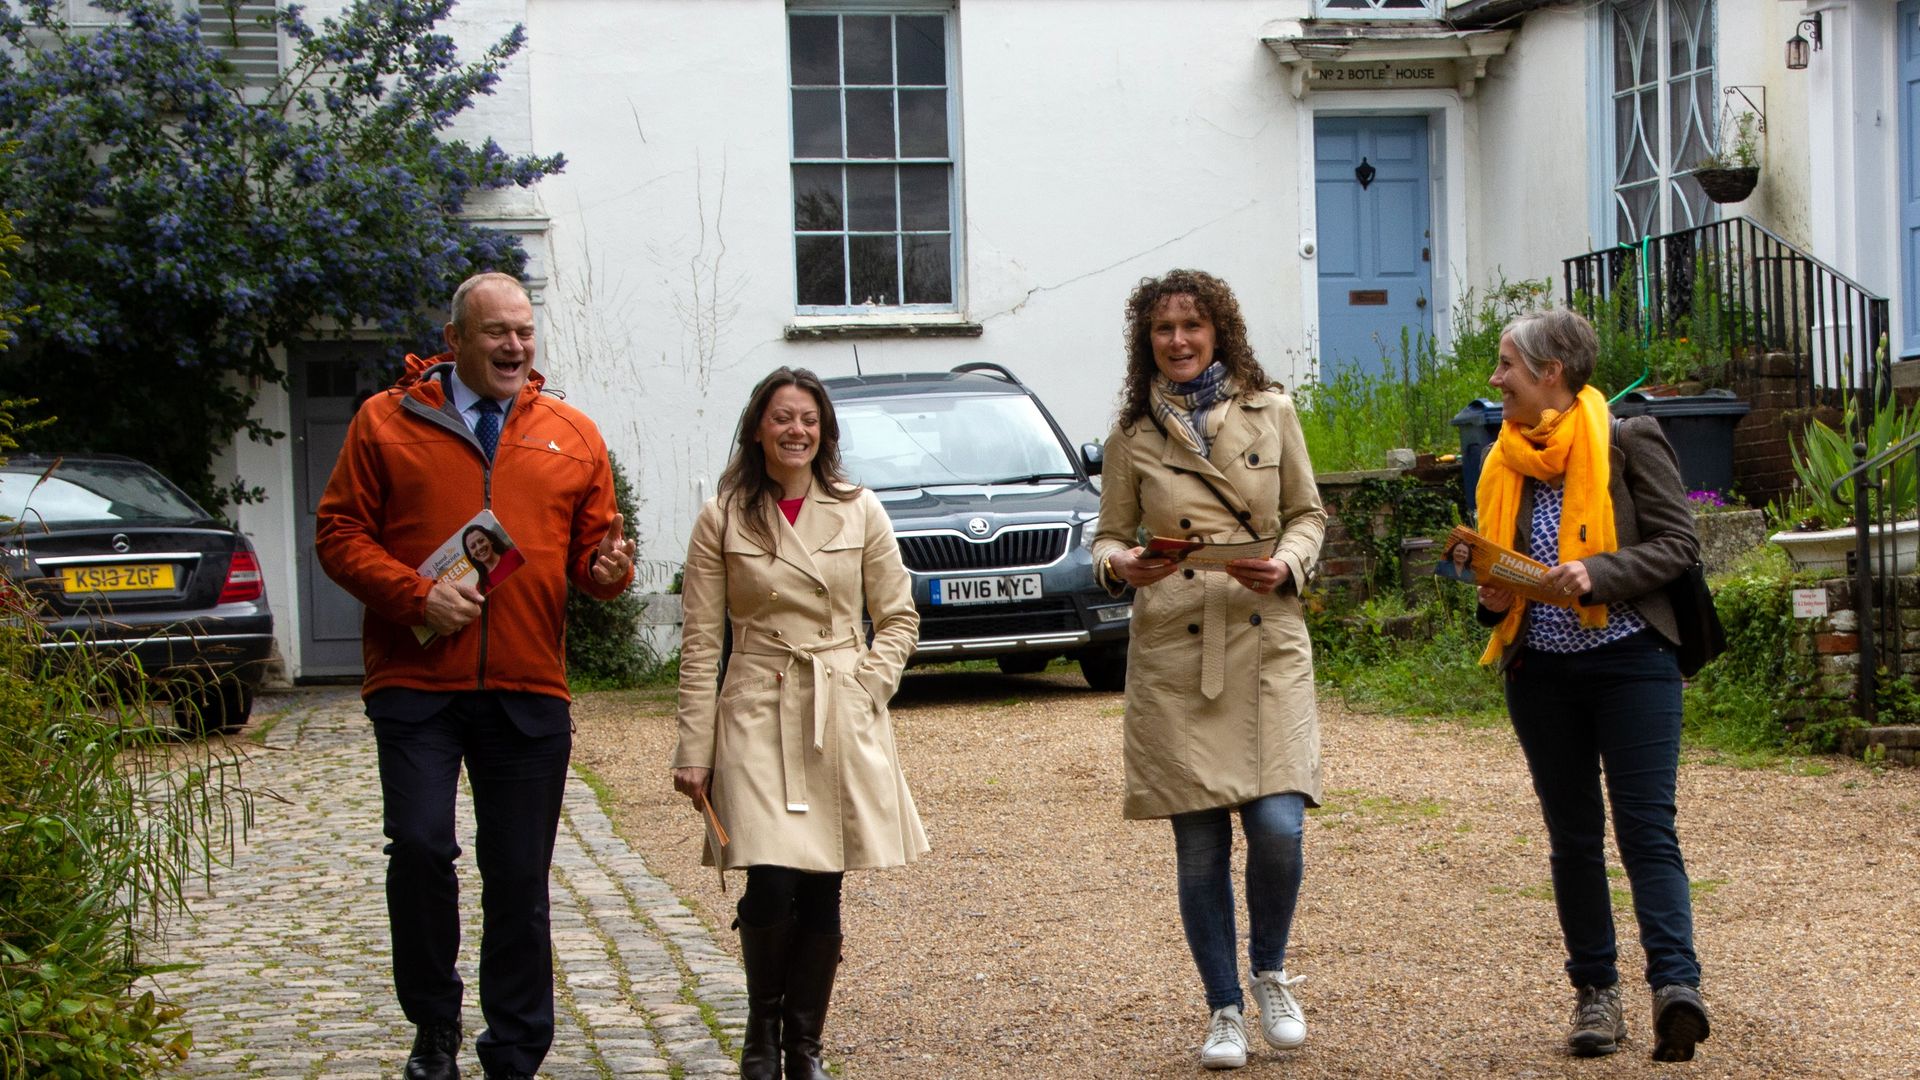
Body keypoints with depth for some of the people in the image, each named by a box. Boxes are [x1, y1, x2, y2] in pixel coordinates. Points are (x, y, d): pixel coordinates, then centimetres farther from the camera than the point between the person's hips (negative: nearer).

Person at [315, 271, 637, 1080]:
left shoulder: (572, 436, 12)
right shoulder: (387, 422, 5)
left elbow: (592, 544, 14)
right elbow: (339, 534, 2)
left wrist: (607, 569, -10)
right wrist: (415, 595, -12)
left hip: (530, 691, 2)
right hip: (416, 683, -2)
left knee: (520, 877, 5)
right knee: (420, 845, -14)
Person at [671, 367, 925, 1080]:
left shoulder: (860, 513, 6)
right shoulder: (722, 520, 1)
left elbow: (899, 618, 11)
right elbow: (699, 645, 1)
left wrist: (867, 686, -5)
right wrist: (694, 750, -3)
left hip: (843, 720, 2)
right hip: (758, 720, -2)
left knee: (822, 892, 3)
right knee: (772, 886, -12)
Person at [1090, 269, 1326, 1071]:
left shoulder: (1271, 412, 7)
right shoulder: (1133, 435, 6)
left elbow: (1308, 513, 13)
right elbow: (1109, 534, 10)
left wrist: (1288, 564, -7)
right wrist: (1119, 566, -13)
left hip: (1266, 643, 0)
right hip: (1174, 653, 0)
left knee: (1278, 826, -12)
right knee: (1200, 846, 2)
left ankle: (1271, 975, 16)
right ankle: (1224, 1011, 17)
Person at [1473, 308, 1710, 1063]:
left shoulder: (1630, 442, -5)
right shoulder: (1506, 462, 11)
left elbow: (1678, 542, -8)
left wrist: (1600, 572, -22)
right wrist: (1493, 597, -1)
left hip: (1629, 661, -5)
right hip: (1540, 670, 5)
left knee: (1646, 829, -12)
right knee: (1573, 835, 8)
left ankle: (1676, 984, -19)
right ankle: (1595, 991, 14)